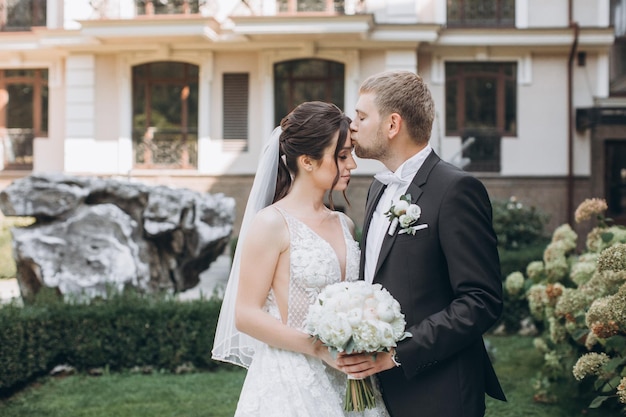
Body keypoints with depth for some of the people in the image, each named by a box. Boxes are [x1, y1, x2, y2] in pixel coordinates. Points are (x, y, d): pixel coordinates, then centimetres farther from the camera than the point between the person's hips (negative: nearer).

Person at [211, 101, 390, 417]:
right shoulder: (272, 223, -9)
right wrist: (320, 349, -18)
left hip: (346, 384, 6)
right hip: (291, 385, -6)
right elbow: (246, 315, -12)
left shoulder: (345, 225, 10)